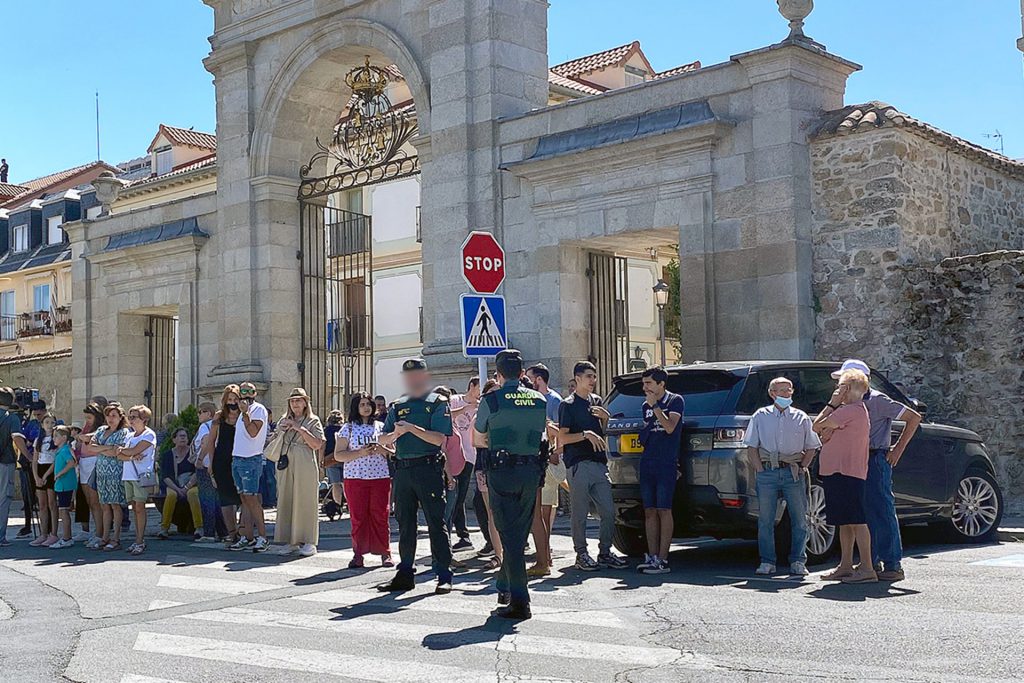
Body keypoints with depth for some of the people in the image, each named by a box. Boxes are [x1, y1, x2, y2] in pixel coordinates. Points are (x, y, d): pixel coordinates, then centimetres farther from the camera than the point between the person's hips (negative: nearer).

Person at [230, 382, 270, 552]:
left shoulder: (259, 409, -5)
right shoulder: (244, 411, 20)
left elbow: (253, 432, -18)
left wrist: (245, 412, -17)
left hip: (251, 460, -8)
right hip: (237, 459, 8)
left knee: (251, 499, -10)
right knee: (245, 499, 7)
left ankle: (262, 537, -7)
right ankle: (247, 537, 9)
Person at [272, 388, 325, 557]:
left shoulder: (313, 421, 4)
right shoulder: (284, 422, 17)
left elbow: (318, 444, -7)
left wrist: (301, 429, -11)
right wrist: (281, 431, 3)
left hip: (305, 466, -4)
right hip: (286, 466, 4)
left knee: (306, 502, -5)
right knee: (286, 502, 1)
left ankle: (309, 542, 0)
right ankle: (291, 541, 8)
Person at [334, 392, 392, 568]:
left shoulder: (381, 427, 11)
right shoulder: (348, 428, 5)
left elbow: (393, 453, 13)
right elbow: (338, 455, -1)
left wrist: (381, 450, -8)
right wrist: (360, 453, -13)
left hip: (380, 476, 1)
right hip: (355, 478, -1)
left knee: (380, 516, 0)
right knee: (358, 517, -2)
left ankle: (385, 553, 7)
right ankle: (358, 554, 5)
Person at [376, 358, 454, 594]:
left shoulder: (438, 403, 1)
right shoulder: (397, 406, 16)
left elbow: (439, 438, -11)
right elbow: (383, 440, 11)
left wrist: (411, 428, -19)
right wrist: (396, 434, -10)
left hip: (429, 468, -5)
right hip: (402, 469, 6)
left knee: (436, 523, -4)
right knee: (405, 524, 10)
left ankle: (444, 576, 1)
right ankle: (404, 574, 18)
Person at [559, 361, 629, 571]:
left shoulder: (597, 401, 17)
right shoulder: (568, 405, -3)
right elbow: (563, 438, -9)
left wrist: (606, 417, 5)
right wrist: (586, 434, -19)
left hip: (599, 463, 6)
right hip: (579, 465, -6)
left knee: (609, 512, 4)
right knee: (580, 514, -2)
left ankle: (605, 552, 15)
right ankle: (581, 555, 7)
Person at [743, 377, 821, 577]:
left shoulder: (801, 417, 10)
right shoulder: (760, 416, 9)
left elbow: (811, 447, 12)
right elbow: (752, 448, 7)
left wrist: (802, 468, 0)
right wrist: (759, 470, -2)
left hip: (793, 472, 1)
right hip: (767, 472, 0)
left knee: (799, 519, 1)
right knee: (765, 520, 1)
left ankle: (798, 562, 10)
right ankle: (767, 562, 8)